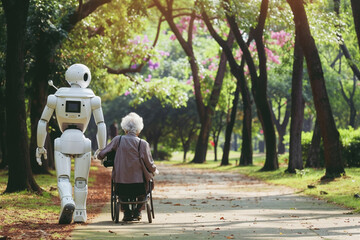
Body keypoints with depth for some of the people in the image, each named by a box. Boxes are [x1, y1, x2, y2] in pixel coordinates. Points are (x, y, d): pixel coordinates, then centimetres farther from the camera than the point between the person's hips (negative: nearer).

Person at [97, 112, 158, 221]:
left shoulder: (118, 140, -1)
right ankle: (137, 211, 28)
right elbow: (150, 166, -5)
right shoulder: (142, 144, -5)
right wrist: (155, 171, 18)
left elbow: (100, 155, 3)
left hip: (121, 187, 2)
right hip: (139, 187, -2)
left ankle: (127, 212, 28)